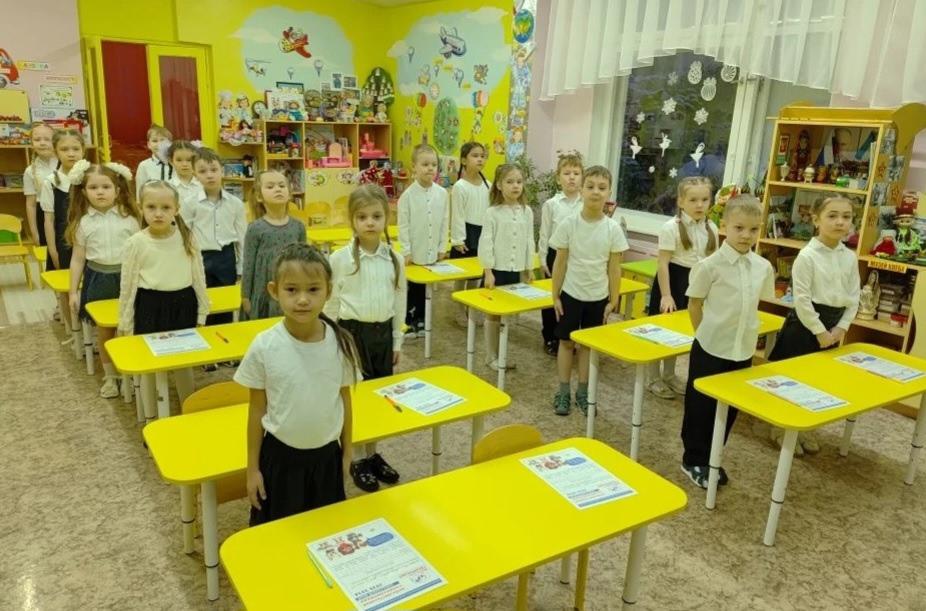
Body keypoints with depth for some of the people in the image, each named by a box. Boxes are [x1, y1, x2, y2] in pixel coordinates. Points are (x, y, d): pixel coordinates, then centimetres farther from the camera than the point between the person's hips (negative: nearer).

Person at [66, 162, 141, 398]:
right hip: (99, 278, 1)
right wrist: (73, 290, 3)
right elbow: (78, 257, 3)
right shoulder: (84, 222, -1)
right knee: (104, 330, 11)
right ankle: (110, 376, 26)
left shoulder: (129, 218, -3)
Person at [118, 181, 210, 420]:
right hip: (150, 306, -1)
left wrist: (201, 314, 5)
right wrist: (124, 324, 1)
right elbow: (127, 286, -2)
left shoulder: (187, 238, -4)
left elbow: (199, 278, 4)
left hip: (183, 304, 1)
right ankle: (151, 419, 28)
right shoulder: (135, 243, -8)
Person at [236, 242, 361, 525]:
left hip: (326, 453, 2)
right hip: (280, 454, -1)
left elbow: (344, 399, 1)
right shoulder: (264, 347, -17)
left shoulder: (340, 343, -13)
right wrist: (253, 468, -1)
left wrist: (346, 451, 9)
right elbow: (257, 409, -6)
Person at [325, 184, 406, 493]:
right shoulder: (340, 258, -10)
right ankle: (354, 460, 22)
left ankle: (373, 454, 31)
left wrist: (396, 341, 9)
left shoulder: (394, 258, -1)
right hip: (352, 331, -3)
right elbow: (330, 303, -4)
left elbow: (399, 302, 7)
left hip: (383, 332, 4)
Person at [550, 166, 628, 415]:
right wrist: (555, 296, -3)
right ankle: (563, 392, 22)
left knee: (589, 344, 12)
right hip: (571, 294, -1)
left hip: (598, 297, 1)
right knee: (567, 342, 9)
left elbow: (614, 268, -2)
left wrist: (613, 301, -1)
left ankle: (583, 392, 26)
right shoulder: (569, 224, -11)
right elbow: (560, 262, -4)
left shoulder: (613, 228, -8)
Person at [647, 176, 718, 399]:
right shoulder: (671, 227, -15)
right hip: (673, 279, -6)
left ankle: (669, 375, 32)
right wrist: (666, 294, -18)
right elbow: (663, 263, -16)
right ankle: (654, 378, 17)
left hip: (696, 282, 6)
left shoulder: (711, 228, 2)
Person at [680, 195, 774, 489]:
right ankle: (693, 460, 25)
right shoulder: (709, 265, -15)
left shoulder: (763, 268, -1)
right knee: (700, 407, 8)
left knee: (730, 408, 15)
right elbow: (694, 305, -4)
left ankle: (711, 459, 32)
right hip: (710, 348, -5)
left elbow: (757, 306, 13)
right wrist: (708, 335, 3)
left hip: (744, 351, 5)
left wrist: (744, 334, 9)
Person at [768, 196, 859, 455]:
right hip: (805, 323, -6)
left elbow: (853, 298, 8)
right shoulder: (807, 255, -15)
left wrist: (841, 328, -4)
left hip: (832, 328, 6)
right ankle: (781, 428, 19)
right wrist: (819, 330, -16)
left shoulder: (850, 258, 3)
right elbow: (801, 299, -18)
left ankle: (803, 428, 31)